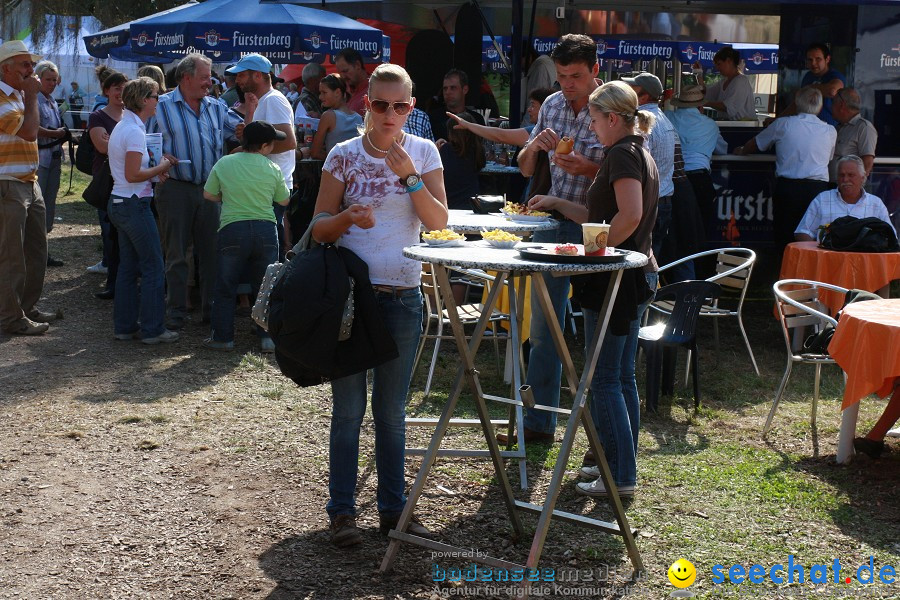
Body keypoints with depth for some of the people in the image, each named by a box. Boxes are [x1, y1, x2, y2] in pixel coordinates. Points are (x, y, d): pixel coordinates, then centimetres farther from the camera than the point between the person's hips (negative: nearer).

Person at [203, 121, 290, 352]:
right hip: (265, 229, 1)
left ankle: (222, 337, 12)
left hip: (233, 229, 0)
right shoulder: (272, 169, 1)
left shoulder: (223, 164, 2)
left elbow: (208, 194, 10)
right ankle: (269, 337, 9)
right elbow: (284, 200, 13)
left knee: (225, 287, 10)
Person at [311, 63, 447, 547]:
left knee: (392, 409, 11)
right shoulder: (344, 155, -1)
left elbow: (438, 222, -5)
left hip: (403, 294, 2)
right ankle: (342, 511, 12)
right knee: (348, 407, 2)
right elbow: (319, 230, 1)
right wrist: (346, 217, -20)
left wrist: (409, 175, -16)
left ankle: (393, 507, 21)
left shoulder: (423, 152, 3)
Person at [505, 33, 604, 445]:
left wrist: (590, 168, -23)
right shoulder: (552, 105, 8)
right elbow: (525, 169, 15)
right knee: (543, 330, 12)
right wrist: (535, 147, -7)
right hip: (550, 224, 6)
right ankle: (538, 422, 25)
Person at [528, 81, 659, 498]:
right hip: (639, 273, 10)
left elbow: (628, 217, -27)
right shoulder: (640, 154, 17)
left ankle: (620, 476, 0)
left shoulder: (623, 153, -14)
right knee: (622, 376, 15)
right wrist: (557, 204, 21)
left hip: (617, 277, -10)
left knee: (604, 379, -4)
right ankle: (621, 463, 23)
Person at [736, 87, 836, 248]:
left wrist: (741, 150, 42)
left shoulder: (782, 124, 4)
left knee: (784, 241, 3)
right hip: (818, 189, 1)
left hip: (787, 188, -1)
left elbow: (756, 144, 19)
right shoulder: (830, 131, 9)